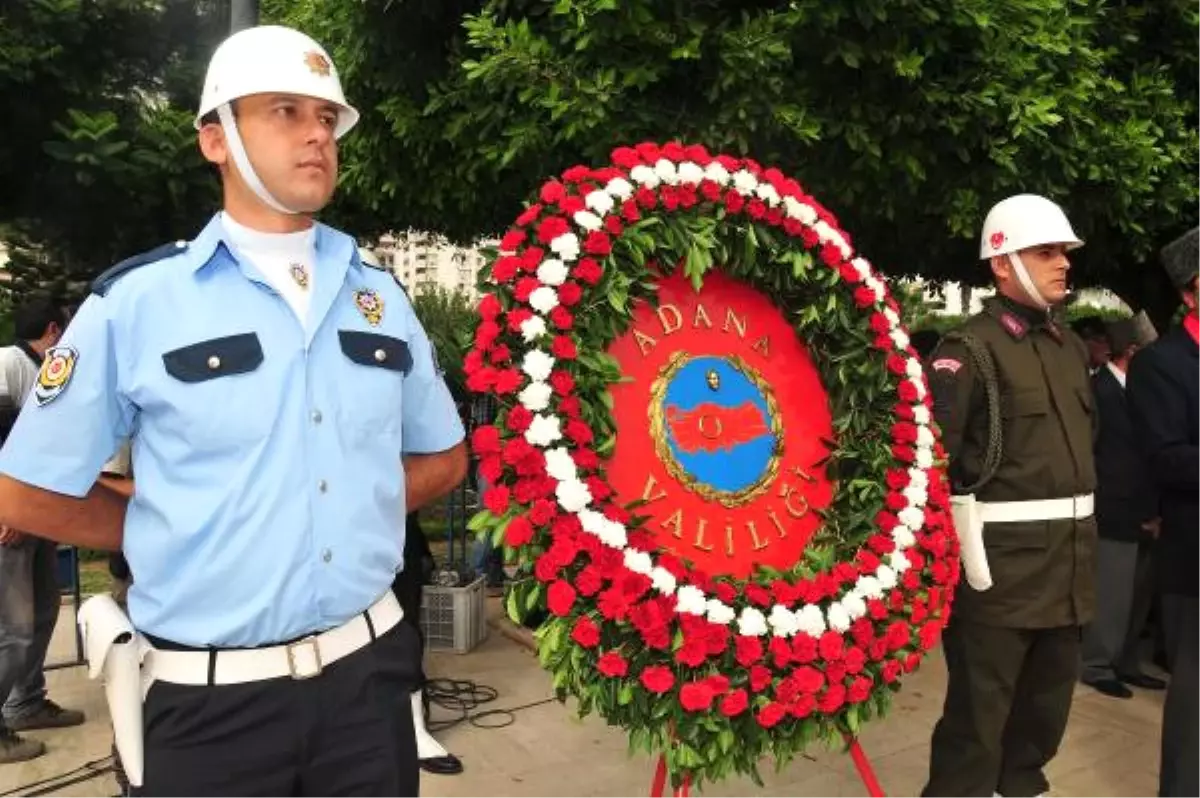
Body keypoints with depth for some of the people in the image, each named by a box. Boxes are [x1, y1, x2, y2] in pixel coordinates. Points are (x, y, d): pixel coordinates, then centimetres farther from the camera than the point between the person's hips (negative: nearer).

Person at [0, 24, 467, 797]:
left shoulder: (380, 296, 4)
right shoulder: (136, 302, -7)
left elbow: (444, 458, 13)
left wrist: (354, 512, 0)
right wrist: (181, 533, 0)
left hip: (368, 671, 3)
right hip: (213, 699, -2)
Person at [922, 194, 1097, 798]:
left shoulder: (1072, 347, 14)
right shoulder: (969, 349, -11)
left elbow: (1082, 445, 20)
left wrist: (1083, 535, 19)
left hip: (1067, 561, 8)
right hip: (999, 561, -8)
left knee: (1047, 702, 20)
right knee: (979, 709, 1)